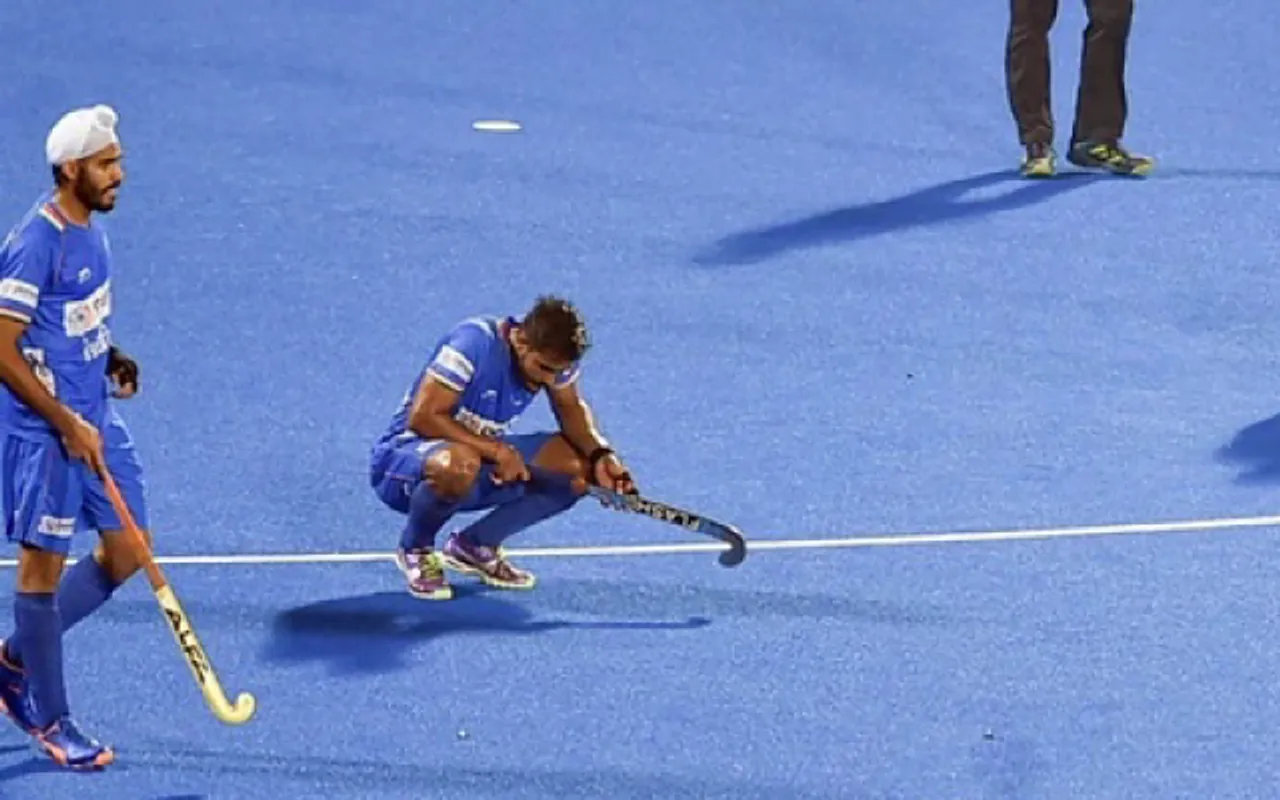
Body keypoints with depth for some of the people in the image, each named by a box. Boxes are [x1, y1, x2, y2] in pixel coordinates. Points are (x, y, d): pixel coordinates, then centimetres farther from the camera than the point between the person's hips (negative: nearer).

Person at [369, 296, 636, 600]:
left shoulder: (552, 355, -8)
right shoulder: (473, 344, -28)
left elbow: (572, 409, 8)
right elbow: (422, 417, -31)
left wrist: (600, 454, -12)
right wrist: (496, 449, -35)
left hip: (483, 453, 7)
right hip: (405, 455, -7)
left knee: (582, 468, -10)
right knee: (460, 464, -43)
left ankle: (474, 545, 6)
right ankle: (415, 550, -9)